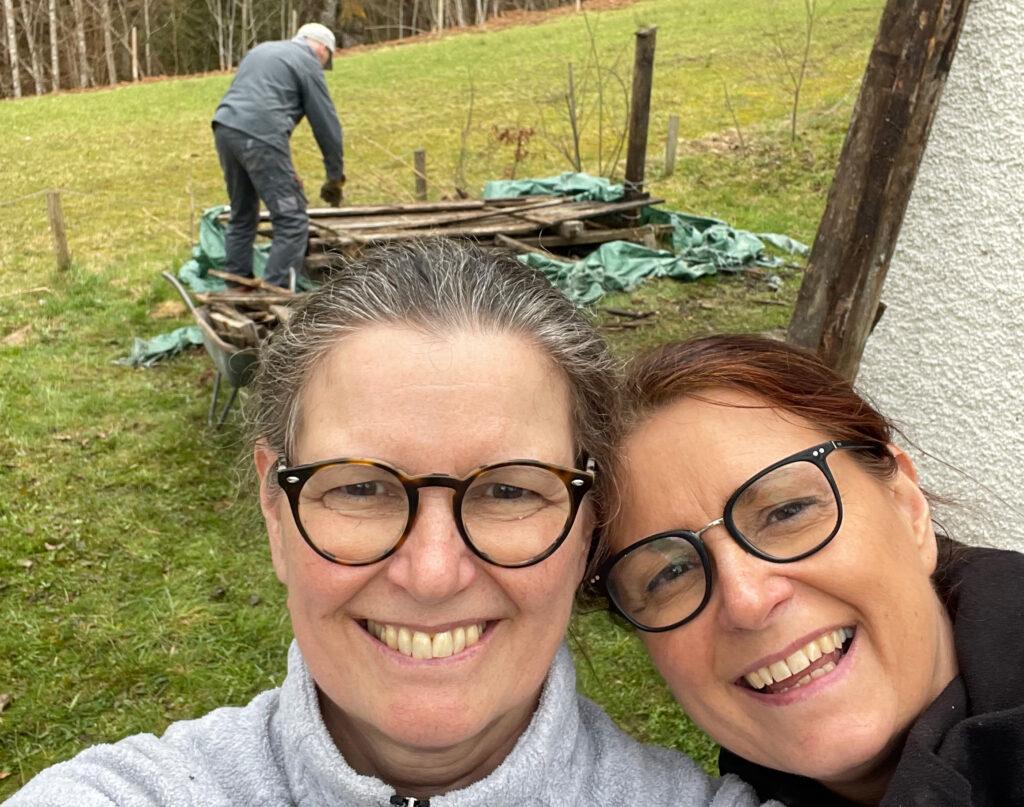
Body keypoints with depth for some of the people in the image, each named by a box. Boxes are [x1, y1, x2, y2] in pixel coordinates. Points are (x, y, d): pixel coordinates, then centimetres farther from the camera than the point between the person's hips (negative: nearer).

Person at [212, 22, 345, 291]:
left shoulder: (262, 49, 29)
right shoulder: (307, 64, 6)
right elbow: (326, 124, 4)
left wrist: (284, 169, 27)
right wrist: (335, 177, 14)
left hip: (225, 128, 8)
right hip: (260, 135, -8)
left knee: (242, 215, 20)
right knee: (292, 220, -4)